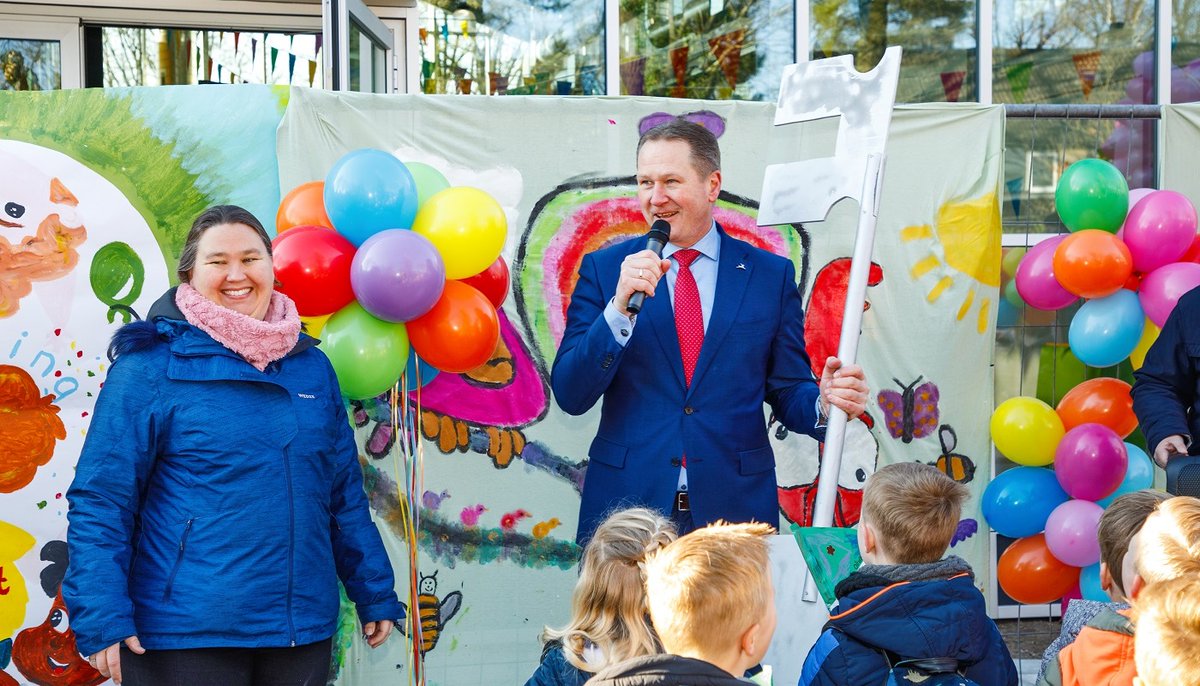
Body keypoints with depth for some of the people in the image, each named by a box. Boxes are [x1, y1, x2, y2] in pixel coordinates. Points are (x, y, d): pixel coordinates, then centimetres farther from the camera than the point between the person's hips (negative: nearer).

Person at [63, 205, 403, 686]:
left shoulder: (311, 366, 10)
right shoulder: (150, 366, -5)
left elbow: (344, 493, 17)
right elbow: (100, 500, -9)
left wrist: (374, 595, 15)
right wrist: (101, 620, -16)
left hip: (303, 631, 5)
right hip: (185, 637, -5)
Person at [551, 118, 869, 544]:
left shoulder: (771, 275, 5)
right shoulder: (604, 269, 4)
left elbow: (787, 392, 8)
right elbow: (570, 396, -4)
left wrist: (824, 404, -14)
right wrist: (620, 306, -16)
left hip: (734, 509, 0)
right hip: (626, 506, 0)